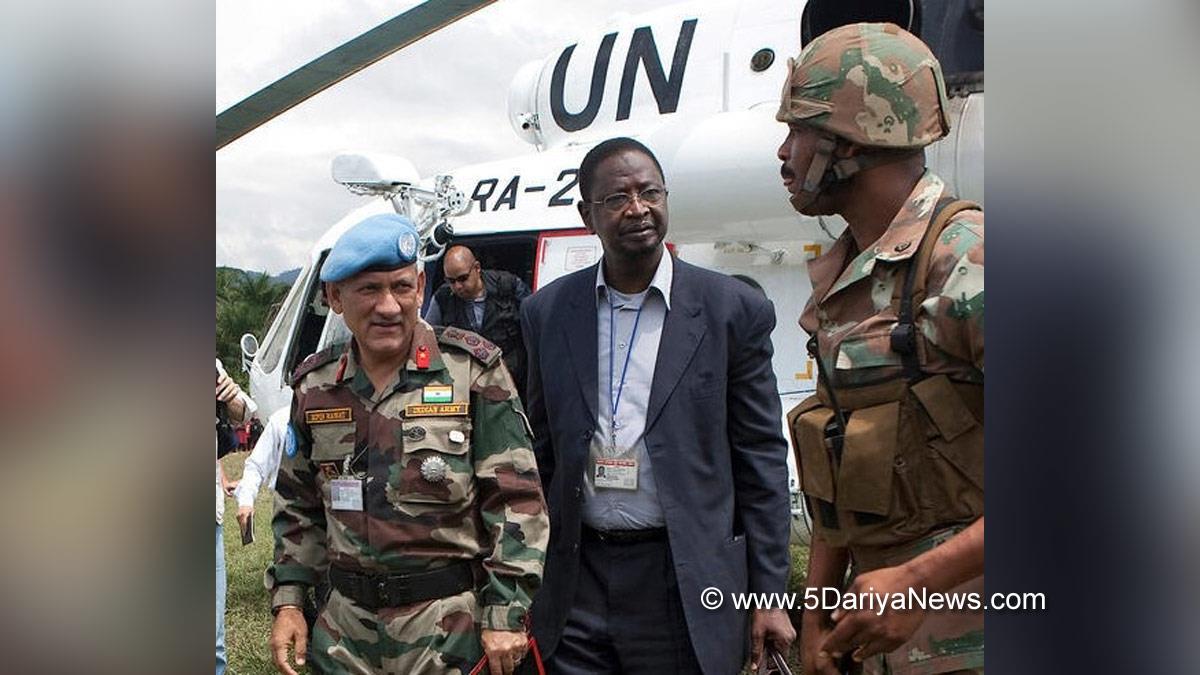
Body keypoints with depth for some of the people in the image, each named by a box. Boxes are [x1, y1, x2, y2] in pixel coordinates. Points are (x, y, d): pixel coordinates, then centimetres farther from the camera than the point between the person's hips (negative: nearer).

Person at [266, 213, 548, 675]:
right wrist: (287, 601, 7)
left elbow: (516, 500, -10)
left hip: (451, 624, -4)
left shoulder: (472, 370, -9)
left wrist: (505, 613, -13)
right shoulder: (315, 386, 5)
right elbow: (297, 507, 14)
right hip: (346, 626, 4)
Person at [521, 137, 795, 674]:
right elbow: (540, 450, 10)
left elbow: (761, 460, -2)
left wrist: (769, 595, -3)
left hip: (686, 587, -2)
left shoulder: (733, 310, -4)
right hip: (575, 581, 2)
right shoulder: (548, 312, 3)